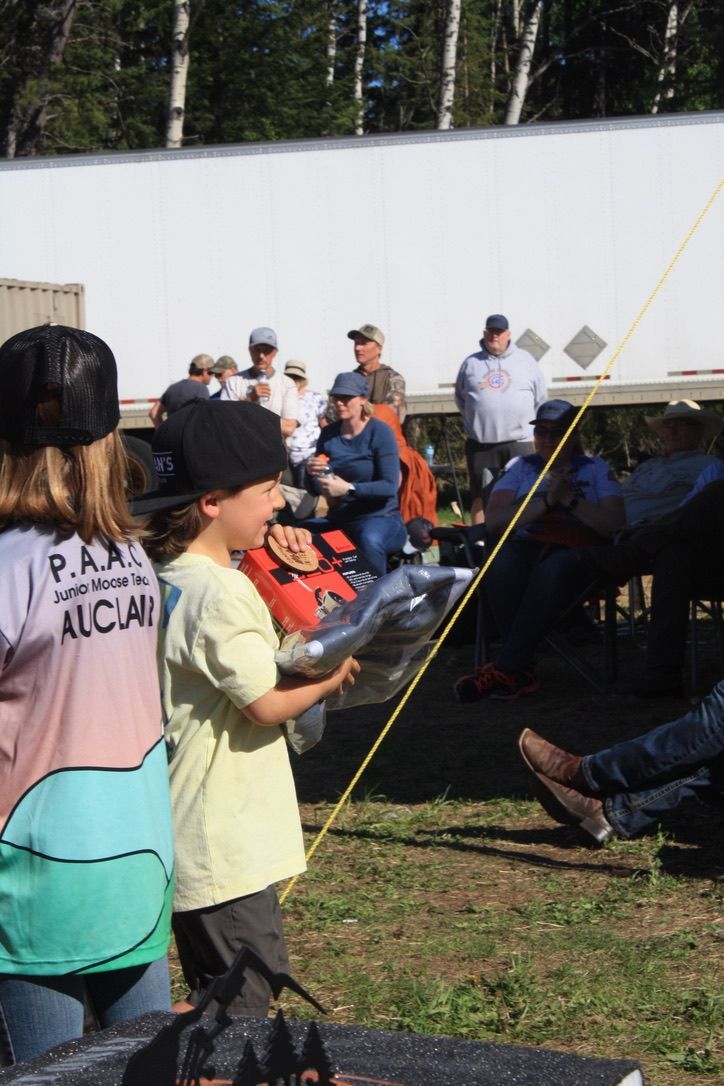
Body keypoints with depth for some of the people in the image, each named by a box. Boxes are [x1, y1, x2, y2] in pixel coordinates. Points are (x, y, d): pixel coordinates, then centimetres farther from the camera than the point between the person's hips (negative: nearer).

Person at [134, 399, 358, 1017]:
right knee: (242, 1008, -5)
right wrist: (335, 676, -2)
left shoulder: (172, 578, 10)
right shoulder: (218, 594, -21)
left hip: (191, 842, 10)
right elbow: (268, 704, -21)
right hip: (224, 849, -10)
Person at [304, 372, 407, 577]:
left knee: (369, 539, -38)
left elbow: (390, 486, -16)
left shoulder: (379, 432, -8)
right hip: (338, 519, 5)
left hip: (379, 516, -5)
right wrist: (311, 473, -11)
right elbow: (315, 488, 13)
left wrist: (348, 488, -26)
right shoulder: (329, 433, 8)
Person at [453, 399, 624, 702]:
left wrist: (570, 499, -7)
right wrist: (546, 501, -5)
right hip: (524, 546, 2)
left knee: (550, 571, -39)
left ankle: (505, 669, -36)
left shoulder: (595, 469, 19)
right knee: (500, 564, -36)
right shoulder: (522, 468, 23)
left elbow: (614, 525, 3)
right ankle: (522, 671, -32)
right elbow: (494, 521, 5)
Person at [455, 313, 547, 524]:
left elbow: (540, 397, 13)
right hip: (480, 443, 1)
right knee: (480, 496, 2)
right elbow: (460, 398, 18)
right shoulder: (471, 363, 10)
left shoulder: (525, 360, 8)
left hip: (518, 442, -1)